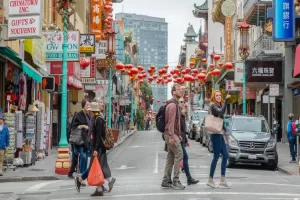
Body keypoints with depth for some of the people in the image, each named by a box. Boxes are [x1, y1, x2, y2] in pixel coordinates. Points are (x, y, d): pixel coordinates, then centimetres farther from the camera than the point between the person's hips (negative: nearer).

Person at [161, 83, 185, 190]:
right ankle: (175, 181, -10)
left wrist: (178, 135, 22)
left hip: (172, 134, 10)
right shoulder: (173, 104, -13)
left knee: (170, 157, 10)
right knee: (178, 155, -10)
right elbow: (171, 121, -20)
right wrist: (171, 136, -25)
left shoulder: (174, 104, 20)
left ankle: (166, 181, 12)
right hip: (171, 134, -10)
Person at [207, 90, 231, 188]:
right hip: (216, 134, -9)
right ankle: (210, 180, -2)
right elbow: (221, 112, -30)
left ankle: (223, 179, 10)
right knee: (216, 157, -7)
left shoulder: (219, 106, 19)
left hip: (220, 134, 10)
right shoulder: (213, 106, -10)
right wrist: (226, 100, -33)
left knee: (225, 156, 7)